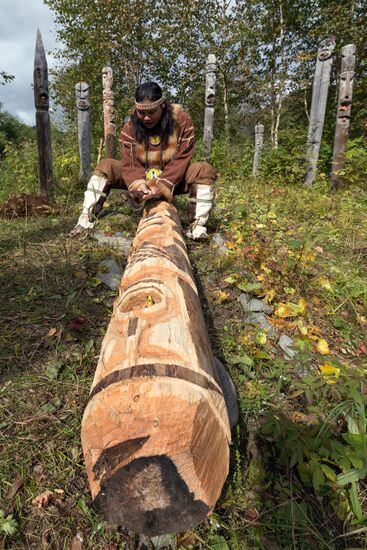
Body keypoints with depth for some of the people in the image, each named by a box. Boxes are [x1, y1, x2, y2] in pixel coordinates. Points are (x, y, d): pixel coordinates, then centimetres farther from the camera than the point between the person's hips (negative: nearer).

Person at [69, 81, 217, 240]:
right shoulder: (130, 128, -9)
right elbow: (129, 163, -18)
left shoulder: (182, 121, -14)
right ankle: (87, 220, -20)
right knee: (105, 166, -17)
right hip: (142, 179, 2)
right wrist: (138, 185, -39)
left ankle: (197, 226, -32)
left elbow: (181, 160, -22)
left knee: (205, 170, -29)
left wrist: (163, 186, -35)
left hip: (174, 179, -1)